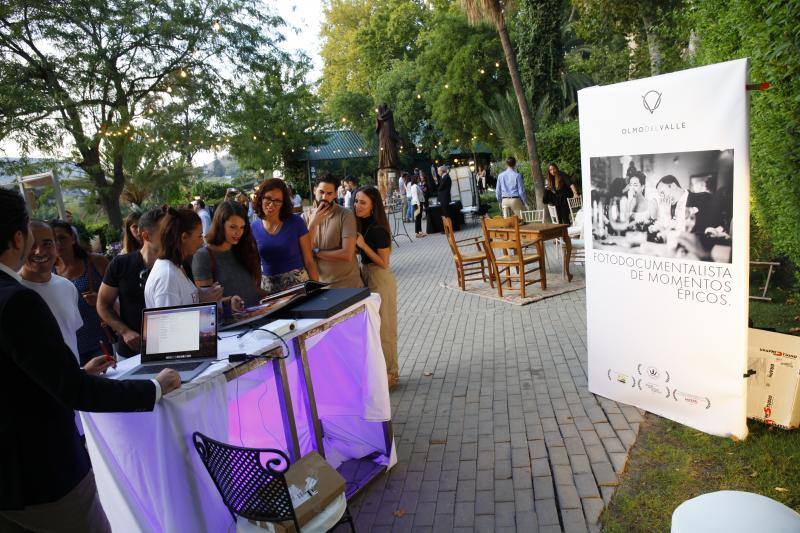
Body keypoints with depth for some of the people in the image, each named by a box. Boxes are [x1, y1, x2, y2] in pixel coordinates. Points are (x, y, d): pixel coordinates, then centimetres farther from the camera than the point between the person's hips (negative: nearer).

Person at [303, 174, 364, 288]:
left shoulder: (346, 215, -12)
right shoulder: (305, 217, 0)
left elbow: (347, 254, -20)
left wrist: (315, 252, -10)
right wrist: (313, 223, -19)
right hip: (319, 284, 3)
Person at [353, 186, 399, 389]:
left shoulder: (378, 229, -20)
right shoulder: (360, 224, 4)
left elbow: (383, 262, -19)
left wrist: (362, 244, -23)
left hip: (380, 279, -9)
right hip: (364, 275, 9)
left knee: (383, 327, 3)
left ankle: (390, 373, 18)